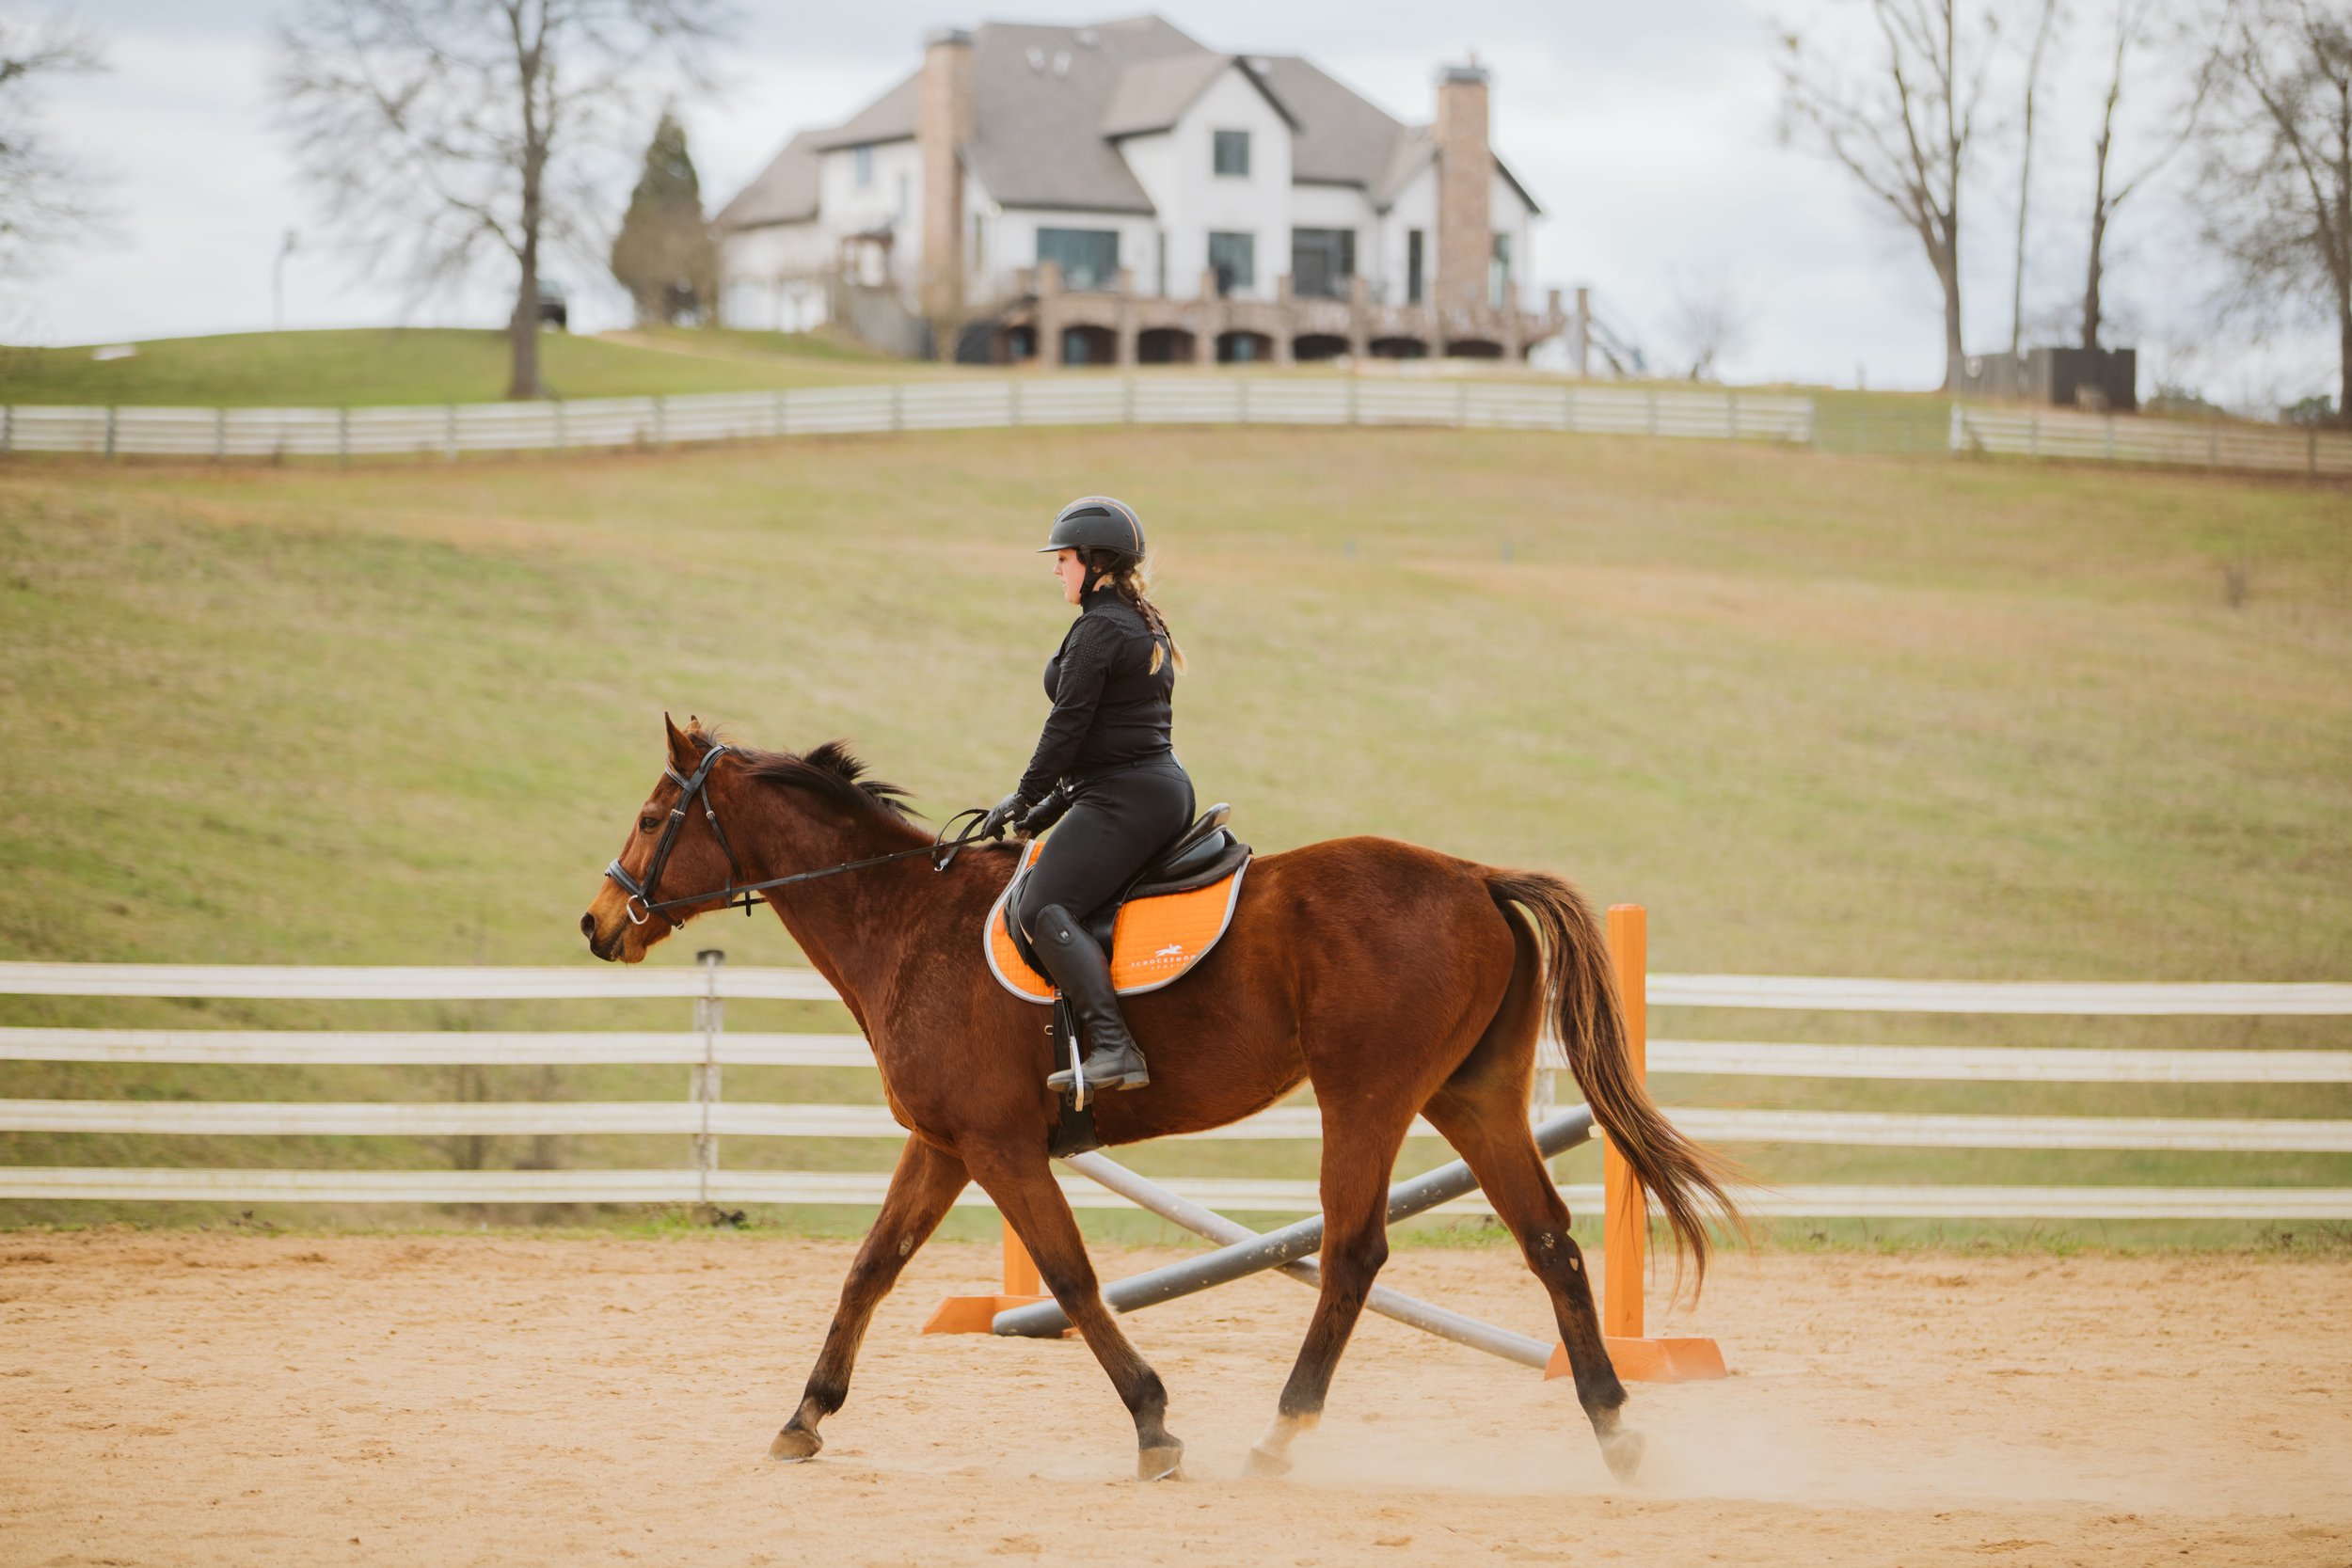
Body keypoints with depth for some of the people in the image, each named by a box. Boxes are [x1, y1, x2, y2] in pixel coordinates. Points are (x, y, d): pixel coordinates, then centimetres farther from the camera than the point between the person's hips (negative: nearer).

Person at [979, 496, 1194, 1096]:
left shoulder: (1099, 629, -13)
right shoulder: (1147, 626, 19)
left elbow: (1069, 724, -14)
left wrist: (1025, 797, -3)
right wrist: (1058, 800, 22)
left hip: (1123, 799, -11)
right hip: (1167, 786, 11)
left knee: (1044, 908, -20)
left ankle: (1114, 1048, -33)